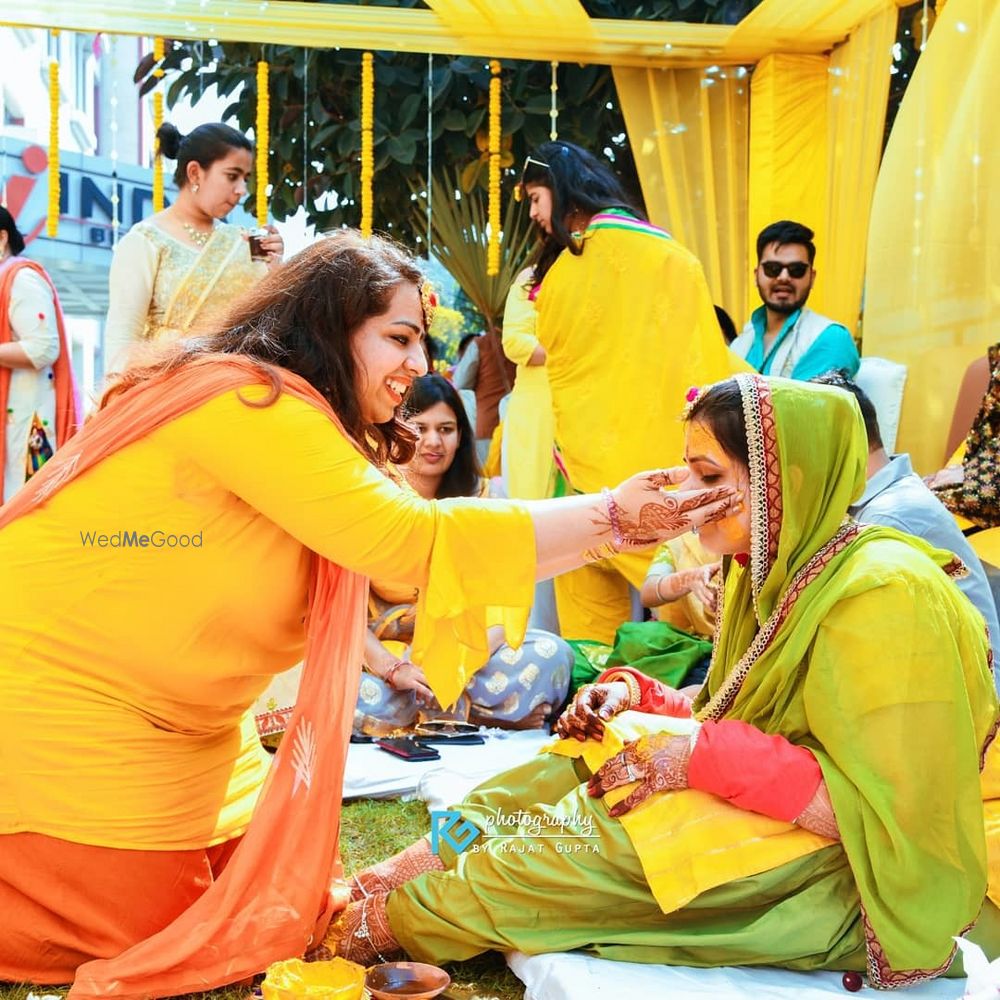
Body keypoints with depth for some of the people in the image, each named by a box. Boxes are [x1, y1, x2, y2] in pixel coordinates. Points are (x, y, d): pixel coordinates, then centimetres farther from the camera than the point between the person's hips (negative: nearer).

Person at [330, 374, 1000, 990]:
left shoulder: (883, 595, -23)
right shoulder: (771, 573, 6)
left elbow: (887, 807, -27)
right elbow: (730, 719, 14)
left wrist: (707, 757, -28)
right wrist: (633, 693, -3)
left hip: (852, 871, -9)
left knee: (619, 840, -23)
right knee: (574, 763, 0)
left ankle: (384, 922, -12)